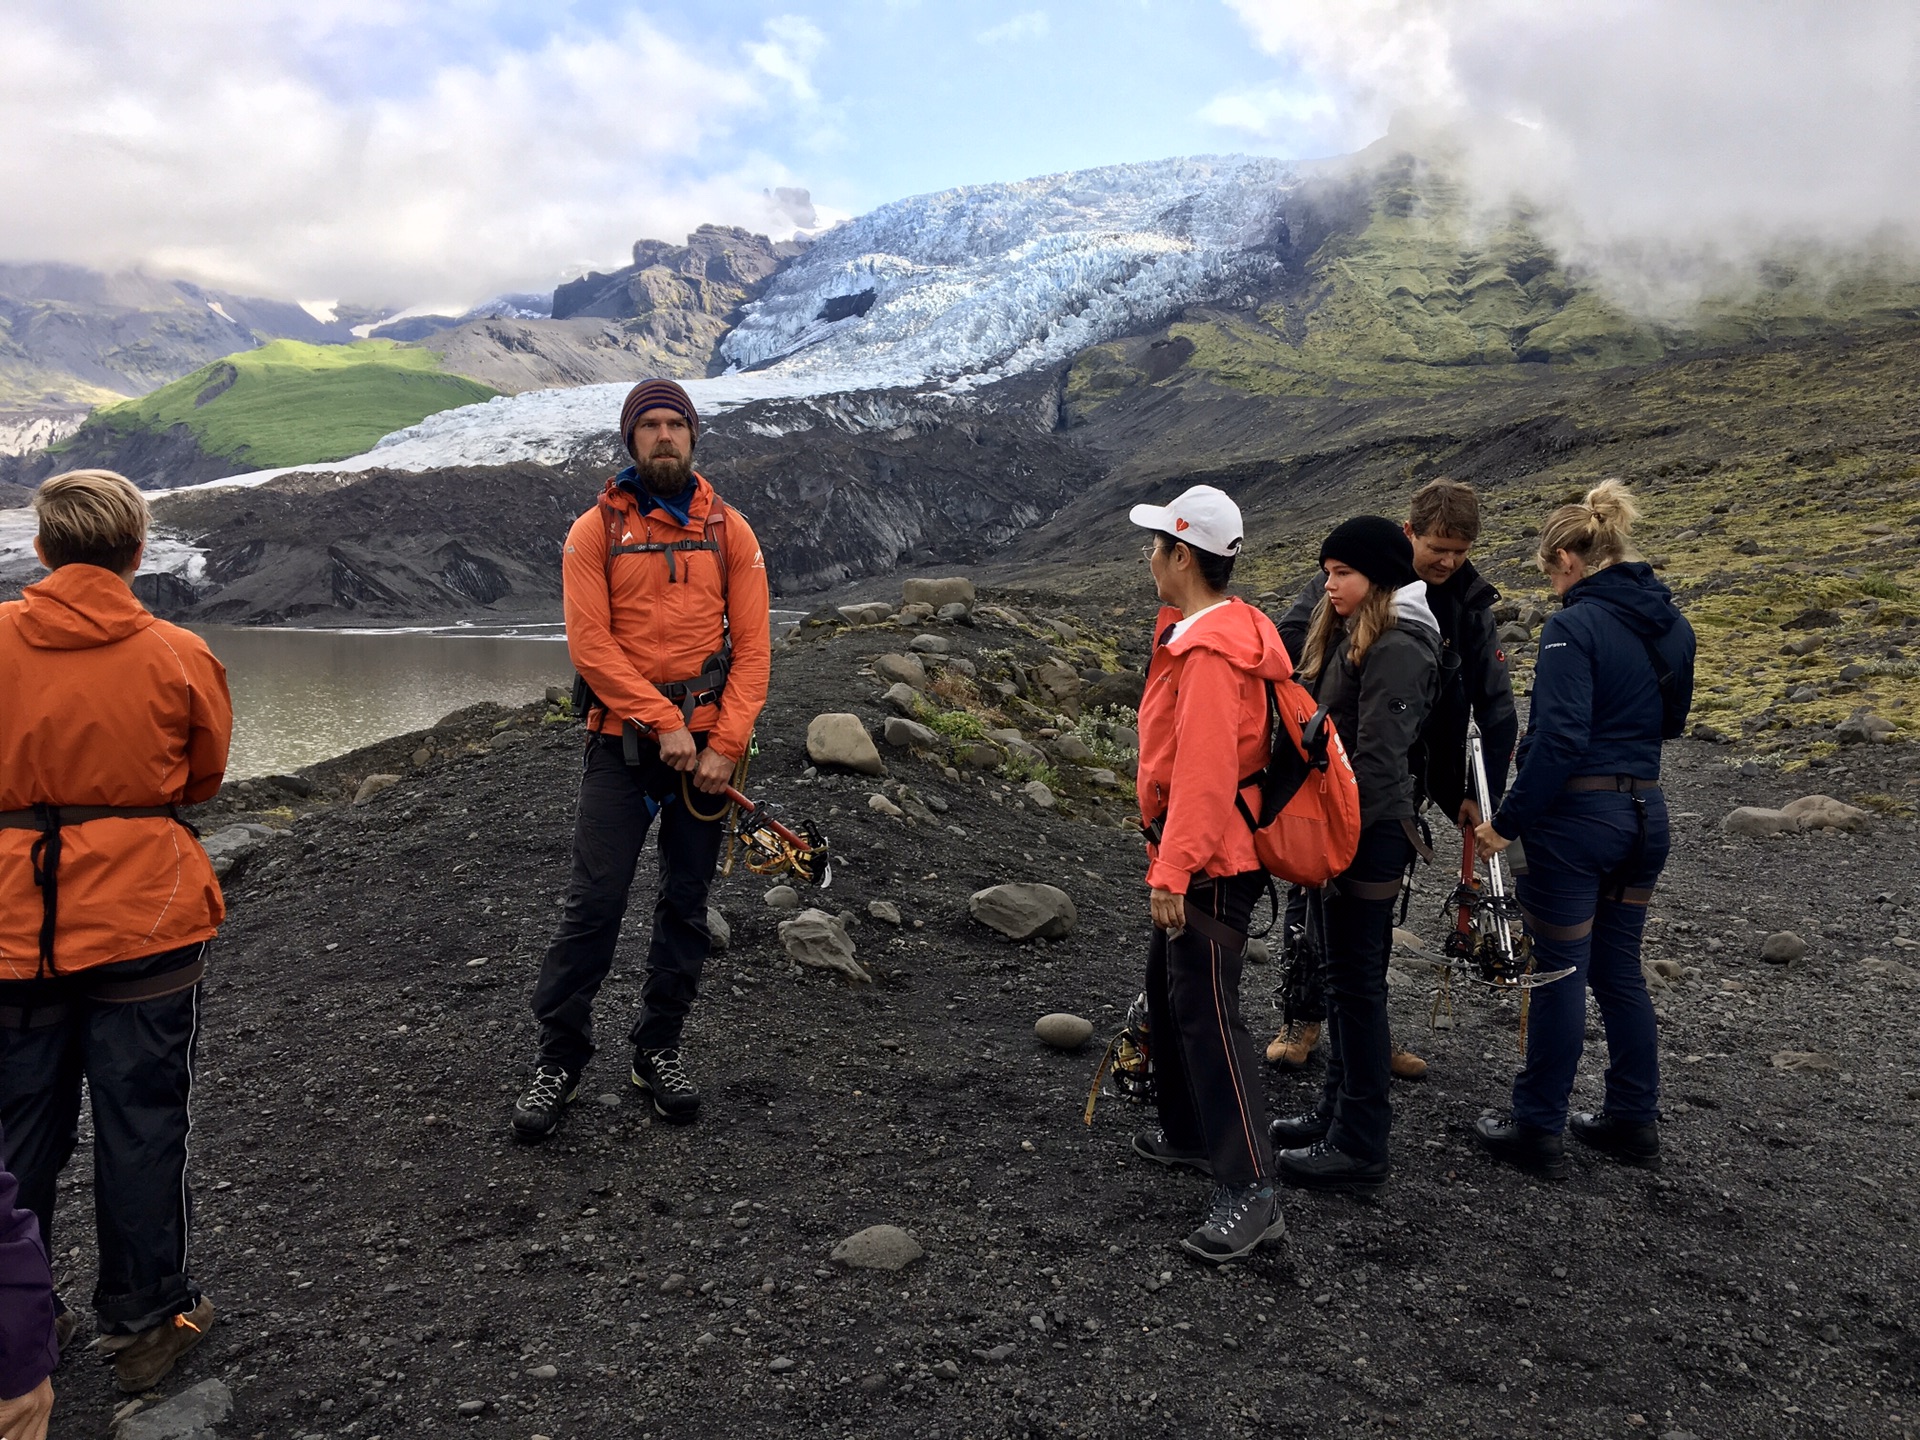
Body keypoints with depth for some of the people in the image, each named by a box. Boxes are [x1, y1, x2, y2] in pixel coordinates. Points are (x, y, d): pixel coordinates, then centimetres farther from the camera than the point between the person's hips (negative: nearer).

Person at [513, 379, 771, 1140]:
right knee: (594, 901, -3)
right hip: (623, 742, -2)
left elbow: (752, 646, 1)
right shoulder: (595, 531, 0)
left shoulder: (729, 530, 5)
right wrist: (663, 722, -15)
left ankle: (659, 1049, 24)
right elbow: (590, 644, -8)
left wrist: (726, 743, -9)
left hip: (706, 744, 2)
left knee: (687, 903, 9)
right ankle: (560, 1056, 12)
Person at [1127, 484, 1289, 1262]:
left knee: (1205, 1012, -7)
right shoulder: (1198, 634, 12)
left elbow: (1205, 774, -27)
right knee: (1168, 991, 21)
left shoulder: (1210, 651, -22)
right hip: (1196, 858, 11)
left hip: (1209, 866, -11)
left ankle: (1250, 1191, 0)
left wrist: (1174, 872, -25)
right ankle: (1190, 1132, 37)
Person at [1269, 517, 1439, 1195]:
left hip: (1367, 835, -10)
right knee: (1342, 974, 17)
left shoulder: (1396, 650, -17)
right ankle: (1338, 1110, 30)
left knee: (1356, 981, -2)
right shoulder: (1348, 637, 14)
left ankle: (1359, 1146, 9)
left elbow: (1377, 762, -22)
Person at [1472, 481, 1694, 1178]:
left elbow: (1559, 739, -22)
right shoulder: (1670, 623, 8)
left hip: (1577, 815, -8)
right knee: (1618, 968, 18)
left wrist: (1508, 821, -16)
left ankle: (1539, 1132, 14)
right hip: (1644, 812, 8)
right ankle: (1633, 1120, 29)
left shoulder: (1575, 627, -16)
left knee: (1560, 972, 2)